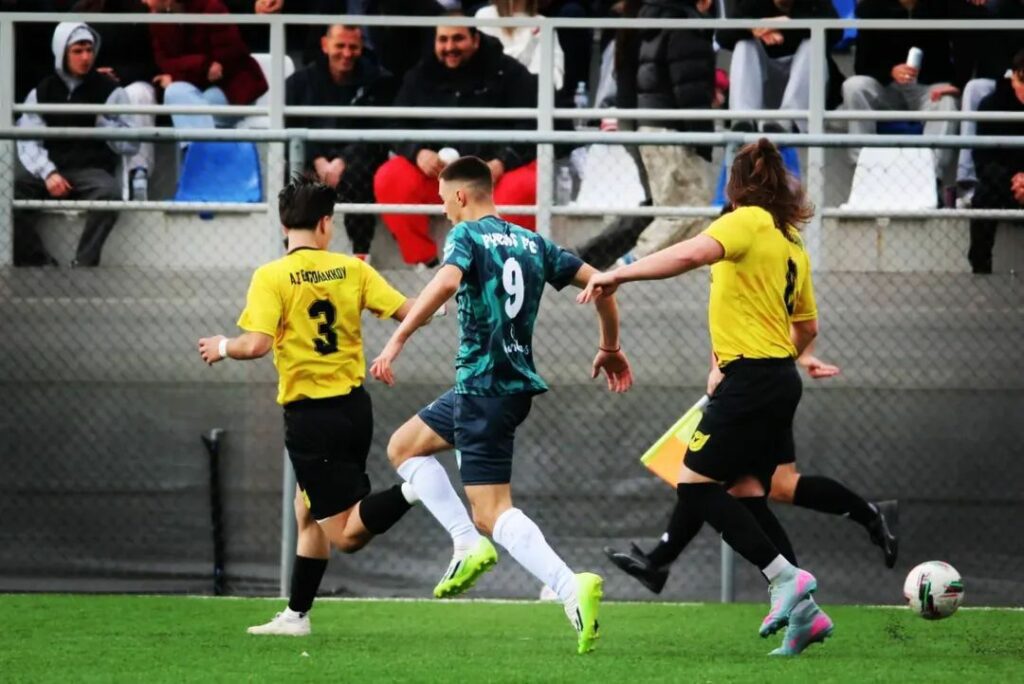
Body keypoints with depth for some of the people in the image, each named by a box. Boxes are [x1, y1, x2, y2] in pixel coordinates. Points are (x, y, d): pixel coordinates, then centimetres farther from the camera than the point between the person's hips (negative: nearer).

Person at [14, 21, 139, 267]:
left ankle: (83, 264, -30)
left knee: (109, 191, -37)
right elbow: (28, 143, 2)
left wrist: (101, 121, -11)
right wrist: (47, 173, -15)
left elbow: (130, 144, 5)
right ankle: (41, 264, -24)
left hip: (91, 170, -2)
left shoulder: (109, 91, 8)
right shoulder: (41, 92, 13)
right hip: (51, 170, 2)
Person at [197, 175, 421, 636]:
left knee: (346, 535, -7)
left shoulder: (272, 277, -10)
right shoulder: (351, 269, 1)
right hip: (354, 407, 6)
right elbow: (410, 312, -3)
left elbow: (256, 344, -20)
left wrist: (223, 347, 1)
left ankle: (416, 489, -34)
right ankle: (295, 615, 27)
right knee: (307, 511, 23)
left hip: (310, 416, -6)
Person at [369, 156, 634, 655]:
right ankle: (469, 543, 8)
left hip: (483, 385, -8)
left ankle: (570, 587, -21)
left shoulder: (466, 236, -7)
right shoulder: (531, 243, 13)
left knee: (492, 513, -6)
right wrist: (610, 347, 23)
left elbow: (446, 281, -28)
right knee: (404, 446, 21)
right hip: (516, 382, 8)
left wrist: (397, 340, -31)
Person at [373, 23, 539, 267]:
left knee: (523, 188, -35)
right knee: (388, 180, -23)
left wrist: (501, 164, -23)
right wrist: (418, 153, -16)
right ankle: (423, 261, -12)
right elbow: (399, 128, 7)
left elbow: (531, 127, -7)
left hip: (498, 171, -3)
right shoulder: (422, 76, 8)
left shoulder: (507, 72, 0)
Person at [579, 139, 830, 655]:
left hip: (749, 377, -9)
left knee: (696, 483, -6)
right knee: (746, 493, 9)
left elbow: (692, 254, -27)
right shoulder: (793, 246, 17)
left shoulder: (749, 222, -8)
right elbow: (807, 327, 24)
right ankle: (802, 612, 1)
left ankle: (785, 578, -14)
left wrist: (618, 276, -24)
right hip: (780, 380, 9)